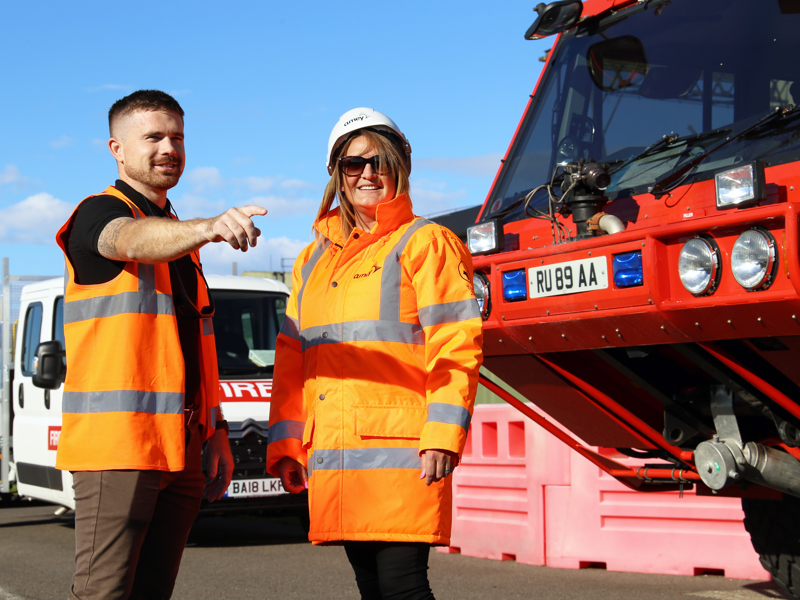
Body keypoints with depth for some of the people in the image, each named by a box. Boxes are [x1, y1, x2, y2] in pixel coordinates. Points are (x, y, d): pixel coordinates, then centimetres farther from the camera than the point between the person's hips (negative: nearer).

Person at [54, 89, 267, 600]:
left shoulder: (179, 239, 23)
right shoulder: (98, 214, -2)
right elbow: (135, 241, -28)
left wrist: (216, 432, 17)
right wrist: (211, 227, -47)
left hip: (179, 446, 8)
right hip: (116, 442, -7)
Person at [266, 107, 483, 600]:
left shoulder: (424, 243, 3)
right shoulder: (314, 259, 21)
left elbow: (456, 345, -6)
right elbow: (292, 357, 21)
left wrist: (442, 436, -16)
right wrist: (286, 445, 13)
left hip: (399, 452, -6)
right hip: (333, 459, 6)